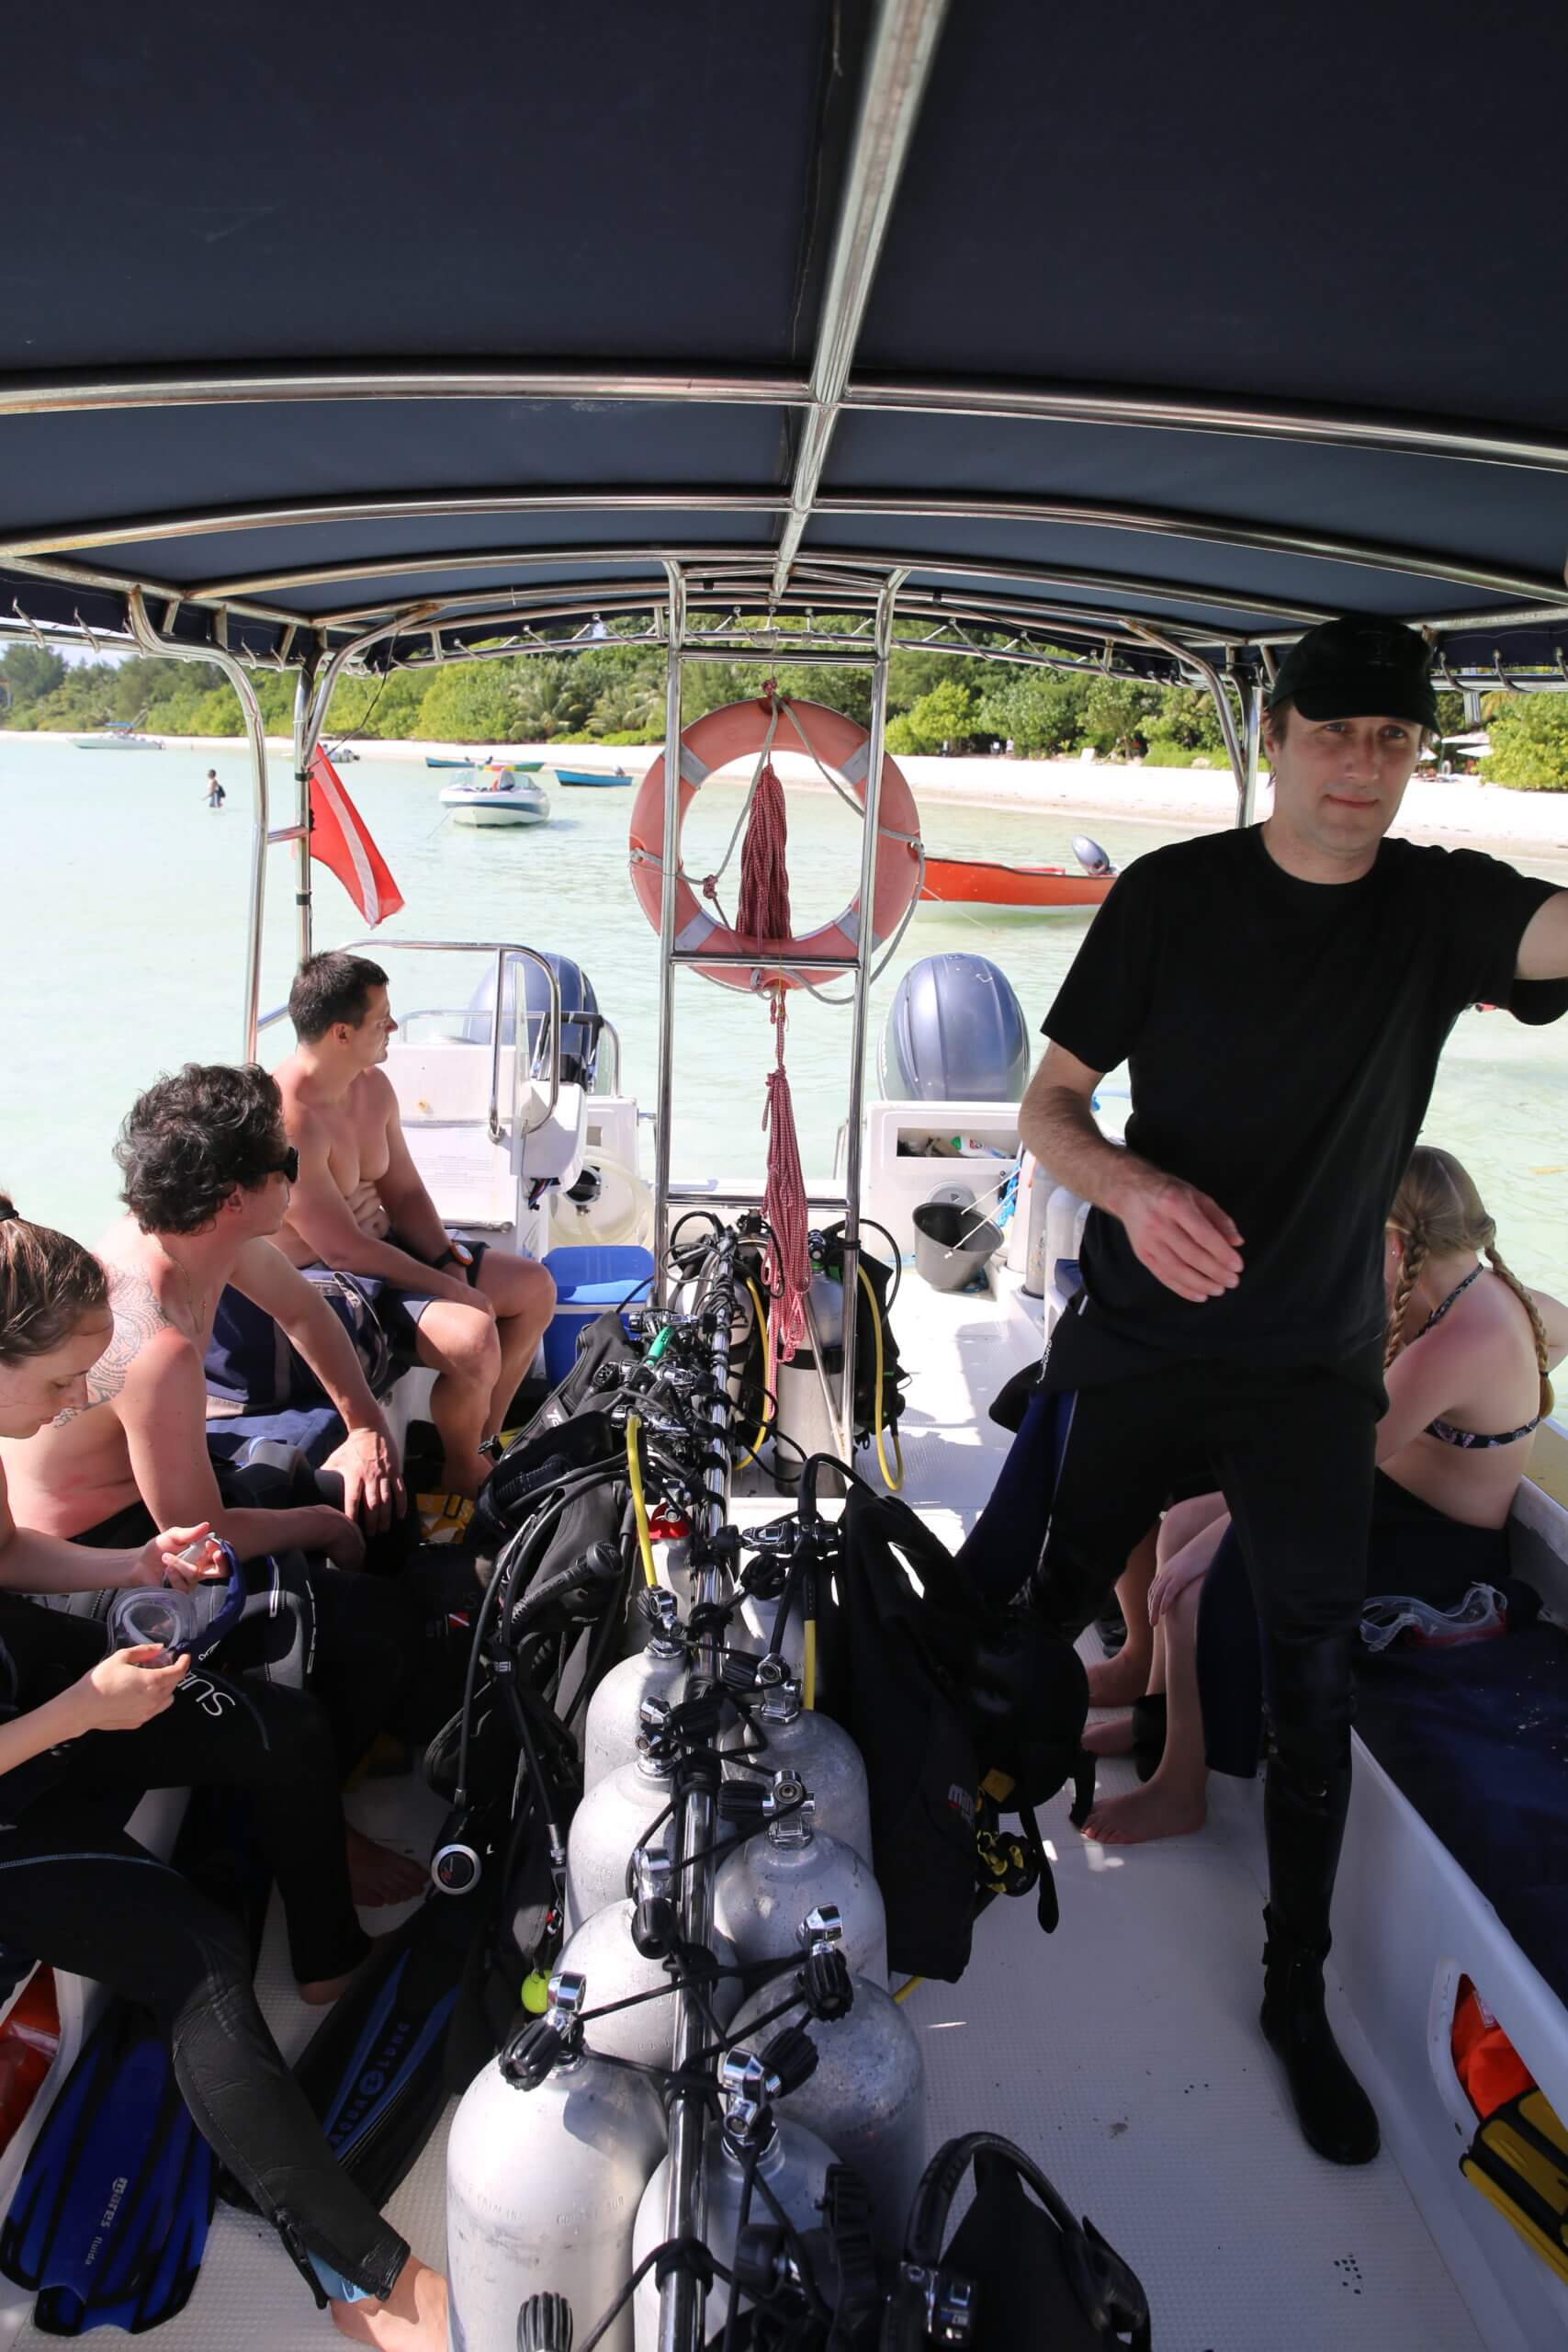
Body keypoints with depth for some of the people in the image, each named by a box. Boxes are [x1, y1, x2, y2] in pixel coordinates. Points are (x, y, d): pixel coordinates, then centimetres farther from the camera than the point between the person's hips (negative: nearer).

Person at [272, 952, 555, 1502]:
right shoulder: (288, 1119, -27)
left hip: (383, 1246, 10)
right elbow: (342, 1250, -26)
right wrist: (449, 1288, -21)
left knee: (534, 1288, 7)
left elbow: (404, 1193, 10)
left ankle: (484, 1436, 18)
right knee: (472, 1335, -29)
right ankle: (463, 1472, 0)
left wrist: (449, 1260, -7)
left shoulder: (373, 1086, 2)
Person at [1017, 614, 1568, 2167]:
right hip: (1140, 1350, -1)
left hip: (1313, 1372, 1)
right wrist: (1132, 1189, -25)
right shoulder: (1173, 896, -6)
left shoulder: (1440, 907, -3)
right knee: (1048, 1614, 12)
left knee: (1313, 1697, 6)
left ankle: (1297, 1995, 26)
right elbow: (1047, 1107, -4)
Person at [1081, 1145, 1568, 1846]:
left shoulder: (1459, 1344, -31)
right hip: (1392, 1500, 10)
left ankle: (1180, 1792, 0)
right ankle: (1158, 1714, 20)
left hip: (1434, 1557, -10)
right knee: (1184, 1519, 6)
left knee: (1197, 1587, -19)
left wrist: (1212, 1541, -26)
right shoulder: (1485, 1287, -4)